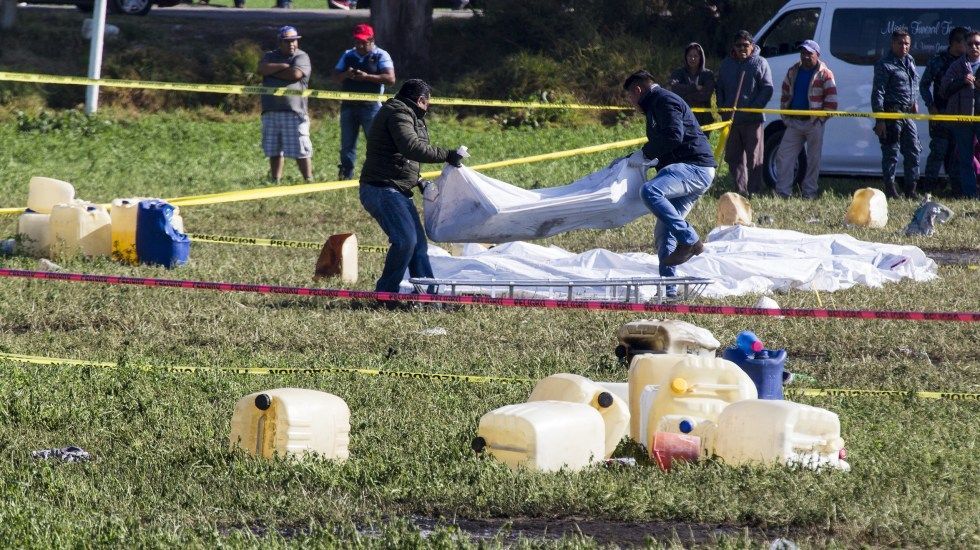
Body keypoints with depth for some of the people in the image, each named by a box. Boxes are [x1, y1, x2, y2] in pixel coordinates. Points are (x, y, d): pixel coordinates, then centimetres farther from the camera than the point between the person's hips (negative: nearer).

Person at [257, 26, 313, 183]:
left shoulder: (302, 57, 2)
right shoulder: (270, 56, 15)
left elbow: (296, 74, -16)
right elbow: (262, 69, -5)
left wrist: (273, 72, -5)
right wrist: (284, 66, -10)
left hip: (294, 112, -4)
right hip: (271, 111, 4)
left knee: (300, 151, -6)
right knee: (274, 151, 10)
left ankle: (309, 180, -2)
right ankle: (275, 181, 17)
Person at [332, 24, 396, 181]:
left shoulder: (381, 56, -2)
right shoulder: (348, 55, 13)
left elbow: (390, 78, -13)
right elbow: (335, 77, 12)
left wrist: (366, 76, -22)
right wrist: (346, 74, -12)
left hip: (371, 107, -5)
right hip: (349, 106, 5)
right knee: (347, 145, 8)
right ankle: (345, 175, 15)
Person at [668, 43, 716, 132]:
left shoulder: (708, 75, 8)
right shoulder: (678, 73, 9)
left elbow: (706, 94, -8)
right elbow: (674, 88, -10)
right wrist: (695, 87, -9)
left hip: (702, 118, 0)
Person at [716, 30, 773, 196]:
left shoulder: (760, 63, 2)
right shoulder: (726, 64, 14)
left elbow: (767, 89, -2)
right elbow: (719, 89, 17)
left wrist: (755, 107, -15)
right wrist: (722, 108, 1)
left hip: (752, 119, -4)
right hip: (731, 119, 4)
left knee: (754, 157, -1)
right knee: (733, 157, 4)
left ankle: (753, 191, 2)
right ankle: (741, 190, 9)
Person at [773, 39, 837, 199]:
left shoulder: (825, 75, -4)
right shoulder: (793, 72, 12)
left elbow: (831, 100, -7)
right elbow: (785, 94, 18)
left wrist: (821, 119, -10)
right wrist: (785, 117, 10)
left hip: (814, 123, -5)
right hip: (794, 123, 5)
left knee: (813, 159, 3)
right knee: (783, 156, -2)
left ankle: (810, 192, 9)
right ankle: (782, 192, -1)